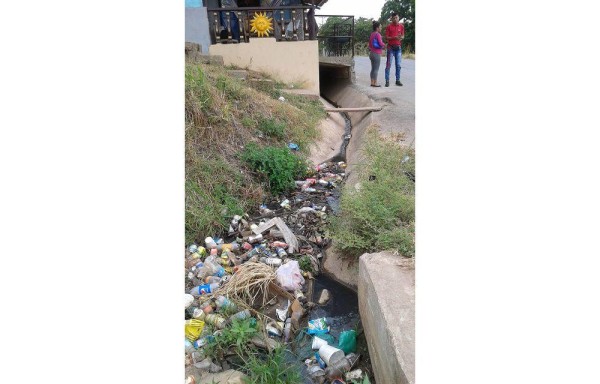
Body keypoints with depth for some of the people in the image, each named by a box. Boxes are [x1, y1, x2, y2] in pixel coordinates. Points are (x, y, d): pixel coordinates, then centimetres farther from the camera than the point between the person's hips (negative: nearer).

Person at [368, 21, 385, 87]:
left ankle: (372, 82, 12)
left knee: (373, 68, 11)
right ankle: (375, 83, -3)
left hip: (371, 53, 8)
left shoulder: (371, 35, 11)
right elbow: (381, 44, -18)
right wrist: (384, 45, 1)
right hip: (377, 54, -8)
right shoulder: (378, 34, -14)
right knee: (376, 69, -5)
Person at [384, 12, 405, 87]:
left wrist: (401, 37, -11)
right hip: (391, 47, -3)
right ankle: (387, 81, -3)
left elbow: (403, 36, 13)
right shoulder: (389, 27, -2)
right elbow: (386, 37, -3)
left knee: (398, 65, 4)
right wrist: (394, 37, -19)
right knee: (388, 64, -5)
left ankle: (397, 80, 9)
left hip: (398, 47, 3)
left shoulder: (401, 26, 8)